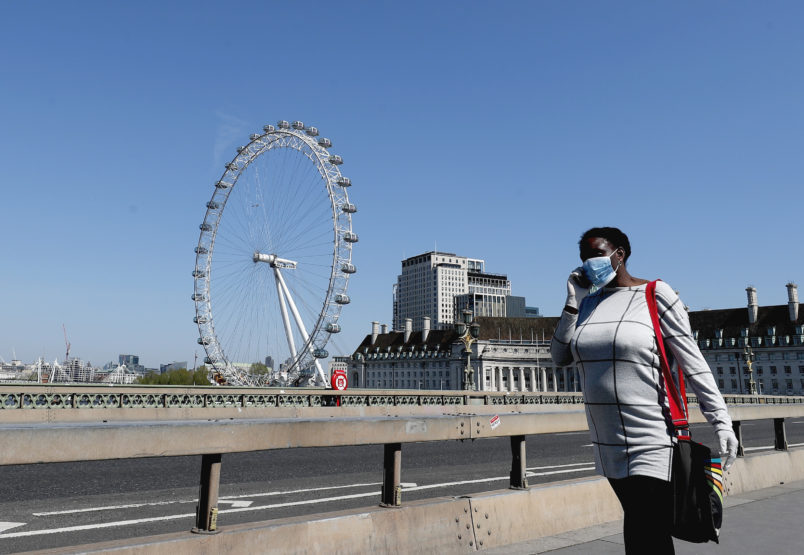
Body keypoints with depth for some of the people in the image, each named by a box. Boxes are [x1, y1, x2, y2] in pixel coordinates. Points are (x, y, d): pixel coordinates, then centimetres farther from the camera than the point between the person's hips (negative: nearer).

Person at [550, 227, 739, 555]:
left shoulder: (655, 294, -6)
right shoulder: (589, 303, 9)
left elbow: (691, 360, -9)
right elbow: (560, 357, 4)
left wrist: (721, 420, -15)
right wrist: (573, 300, -3)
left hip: (650, 444, -6)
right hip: (608, 446, 6)